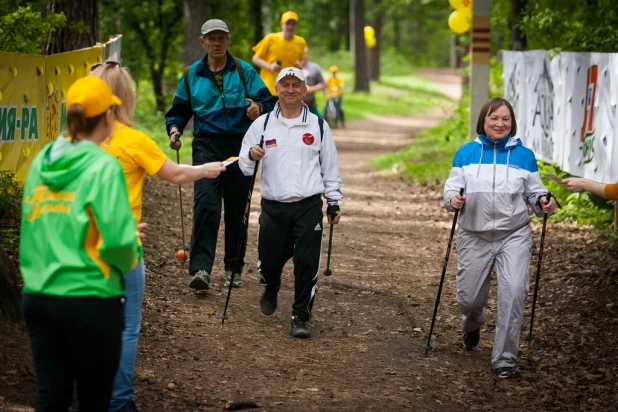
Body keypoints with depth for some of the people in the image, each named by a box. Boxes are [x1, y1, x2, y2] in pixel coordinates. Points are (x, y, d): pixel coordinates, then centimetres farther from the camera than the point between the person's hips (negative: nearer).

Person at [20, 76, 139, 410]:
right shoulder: (103, 166, -13)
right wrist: (128, 258, 2)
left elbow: (31, 225, 12)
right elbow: (117, 242, -18)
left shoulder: (41, 162, 6)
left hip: (37, 296, 5)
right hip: (89, 299, -5)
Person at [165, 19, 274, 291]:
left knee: (237, 209, 9)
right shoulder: (191, 75, 10)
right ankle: (200, 269, -26)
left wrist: (259, 108, -25)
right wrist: (174, 129, -3)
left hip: (240, 146, 1)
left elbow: (267, 100, -1)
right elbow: (179, 110, 18)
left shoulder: (244, 71, 6)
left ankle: (234, 268, 23)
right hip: (207, 146, -1)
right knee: (206, 204, -19)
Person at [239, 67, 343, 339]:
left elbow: (330, 166, 13)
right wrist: (251, 155, -19)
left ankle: (301, 317, 3)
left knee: (307, 263, -8)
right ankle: (270, 291, 41)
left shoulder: (318, 125, 7)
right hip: (273, 207, 1)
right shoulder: (262, 124, 5)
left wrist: (333, 202, 11)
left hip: (308, 207, 0)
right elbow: (243, 165, 4)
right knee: (270, 259, 7)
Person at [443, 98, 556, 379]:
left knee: (513, 292, -18)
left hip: (514, 236, -1)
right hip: (475, 237, 1)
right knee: (469, 297, 6)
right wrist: (452, 199, -21)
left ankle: (504, 358, -8)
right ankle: (472, 326, 45)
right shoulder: (466, 153, 5)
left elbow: (534, 192, 6)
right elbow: (452, 187, 1)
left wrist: (543, 202, -15)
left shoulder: (524, 155, 4)